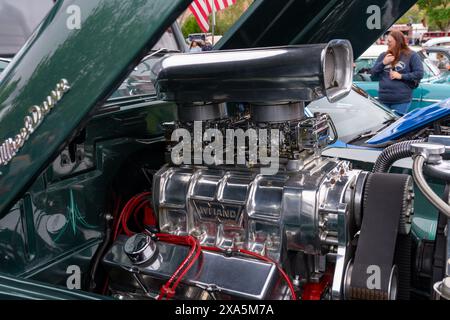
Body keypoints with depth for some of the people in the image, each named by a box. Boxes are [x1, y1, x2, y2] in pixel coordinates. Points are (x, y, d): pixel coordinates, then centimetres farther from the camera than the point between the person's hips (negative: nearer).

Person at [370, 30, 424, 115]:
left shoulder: (411, 55, 0)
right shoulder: (383, 56, 12)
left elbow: (419, 74, -6)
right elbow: (373, 73, 11)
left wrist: (401, 76, -13)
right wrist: (383, 63, -5)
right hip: (383, 100, 4)